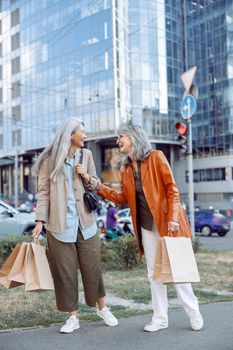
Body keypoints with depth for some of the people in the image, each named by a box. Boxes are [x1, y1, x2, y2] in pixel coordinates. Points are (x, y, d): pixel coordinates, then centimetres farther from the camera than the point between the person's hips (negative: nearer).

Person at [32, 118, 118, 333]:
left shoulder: (86, 155, 8)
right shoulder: (50, 159, -1)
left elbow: (97, 184, 15)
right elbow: (44, 193, -2)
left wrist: (86, 177, -6)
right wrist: (40, 220, -10)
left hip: (85, 222, 2)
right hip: (60, 225, -2)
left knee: (92, 268, 8)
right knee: (65, 271, 4)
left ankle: (102, 308, 27)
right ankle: (73, 317, 17)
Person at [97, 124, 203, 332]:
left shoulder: (156, 157, -6)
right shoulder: (125, 169, 10)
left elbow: (171, 188, -8)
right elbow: (124, 198, 14)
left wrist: (173, 218, -16)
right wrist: (98, 187, 8)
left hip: (166, 221, -5)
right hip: (146, 226, 5)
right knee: (154, 273, 8)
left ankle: (194, 313, 16)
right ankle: (160, 318, 17)